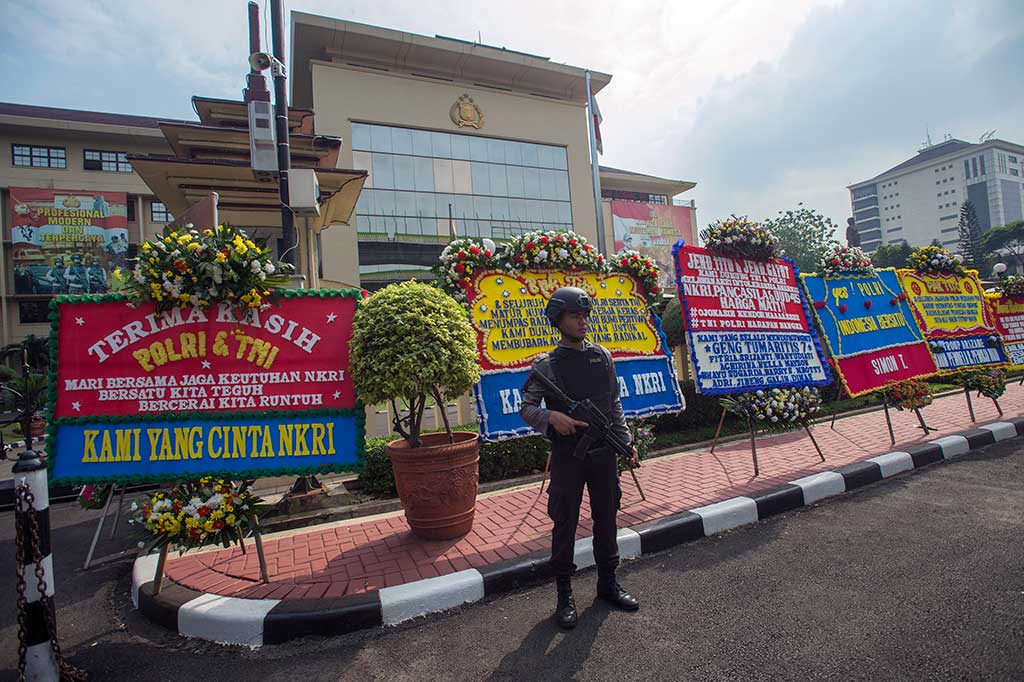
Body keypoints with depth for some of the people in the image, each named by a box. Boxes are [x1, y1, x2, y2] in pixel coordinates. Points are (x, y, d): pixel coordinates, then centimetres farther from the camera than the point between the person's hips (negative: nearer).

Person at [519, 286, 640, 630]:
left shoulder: (603, 356, 7)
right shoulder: (546, 365, -5)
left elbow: (614, 405, 12)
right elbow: (526, 408, -8)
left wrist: (626, 440, 6)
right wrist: (551, 416, -26)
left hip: (604, 453, 4)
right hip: (568, 456, -4)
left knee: (606, 519, 15)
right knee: (565, 524, 6)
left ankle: (608, 582, 34)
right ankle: (564, 595, 22)